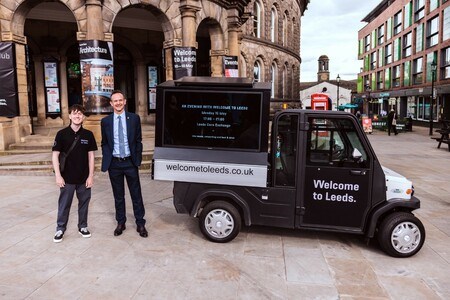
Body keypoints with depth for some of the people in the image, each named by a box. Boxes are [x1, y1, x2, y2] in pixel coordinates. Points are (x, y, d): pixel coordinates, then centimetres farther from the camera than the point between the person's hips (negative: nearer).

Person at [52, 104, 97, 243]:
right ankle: (60, 228, 25)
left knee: (84, 202, 12)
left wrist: (91, 176, -2)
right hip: (67, 177, -1)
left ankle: (83, 226, 28)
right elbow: (55, 155, -4)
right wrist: (58, 176, -10)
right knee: (64, 204, 9)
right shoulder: (62, 134, -5)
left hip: (84, 177, 2)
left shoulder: (88, 134, -1)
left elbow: (91, 156, 1)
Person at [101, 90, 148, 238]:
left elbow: (138, 140, 3)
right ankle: (121, 223, 28)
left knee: (136, 195, 5)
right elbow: (104, 143, 9)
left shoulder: (134, 118, -1)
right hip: (114, 163, 1)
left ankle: (140, 224, 17)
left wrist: (138, 159, -2)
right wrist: (107, 160, -1)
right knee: (118, 196, 13)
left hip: (130, 162, -1)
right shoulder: (106, 121, 2)